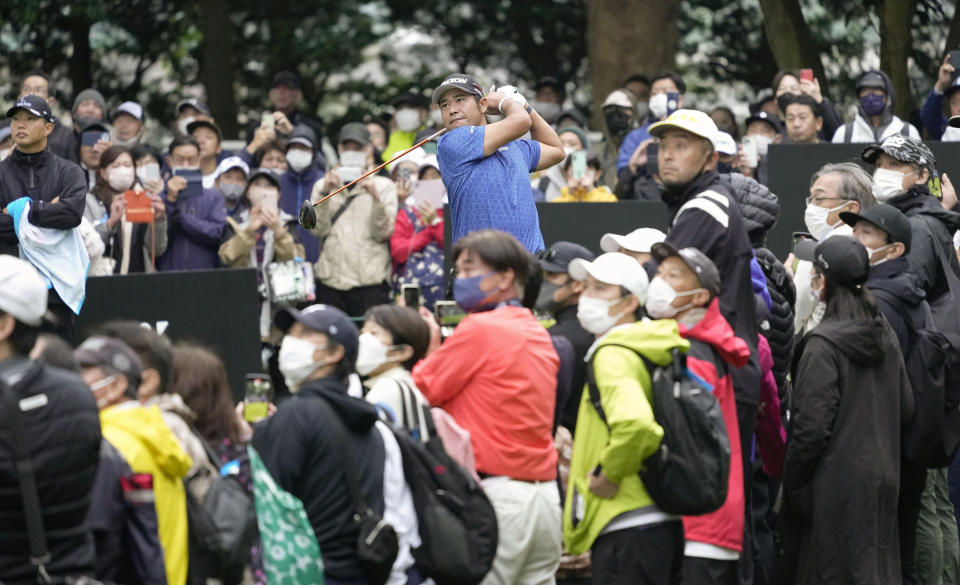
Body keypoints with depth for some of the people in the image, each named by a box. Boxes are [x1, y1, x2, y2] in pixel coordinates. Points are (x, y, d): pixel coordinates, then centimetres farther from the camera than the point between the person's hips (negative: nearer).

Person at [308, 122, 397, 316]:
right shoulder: (323, 185, 15)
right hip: (331, 278, 2)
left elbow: (383, 233, -2)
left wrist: (376, 197, -14)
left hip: (371, 280, -2)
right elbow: (318, 230, 3)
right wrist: (324, 193, -7)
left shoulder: (384, 185, 9)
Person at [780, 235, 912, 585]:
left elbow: (812, 425, -17)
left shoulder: (823, 344, -16)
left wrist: (792, 484, -9)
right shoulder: (884, 335, 8)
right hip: (881, 475, 7)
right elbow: (905, 407, 15)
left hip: (836, 484, -7)